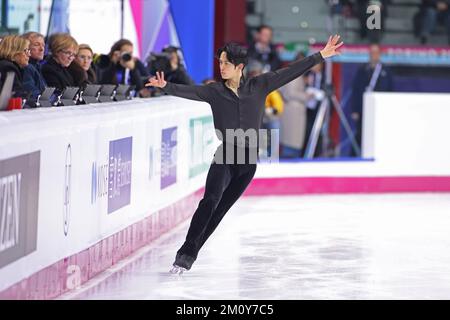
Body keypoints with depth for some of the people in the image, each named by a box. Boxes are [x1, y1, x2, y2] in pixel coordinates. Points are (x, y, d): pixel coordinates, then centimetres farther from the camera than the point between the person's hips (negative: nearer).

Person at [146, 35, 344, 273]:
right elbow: (189, 92, -17)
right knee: (210, 201, -22)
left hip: (248, 159, 2)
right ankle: (184, 255, -24)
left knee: (220, 209, 6)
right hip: (225, 156, -2)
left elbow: (290, 72, 5)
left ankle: (188, 256, 13)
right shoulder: (214, 91, -1)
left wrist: (321, 56, 6)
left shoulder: (258, 86, 4)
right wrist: (166, 86, -36)